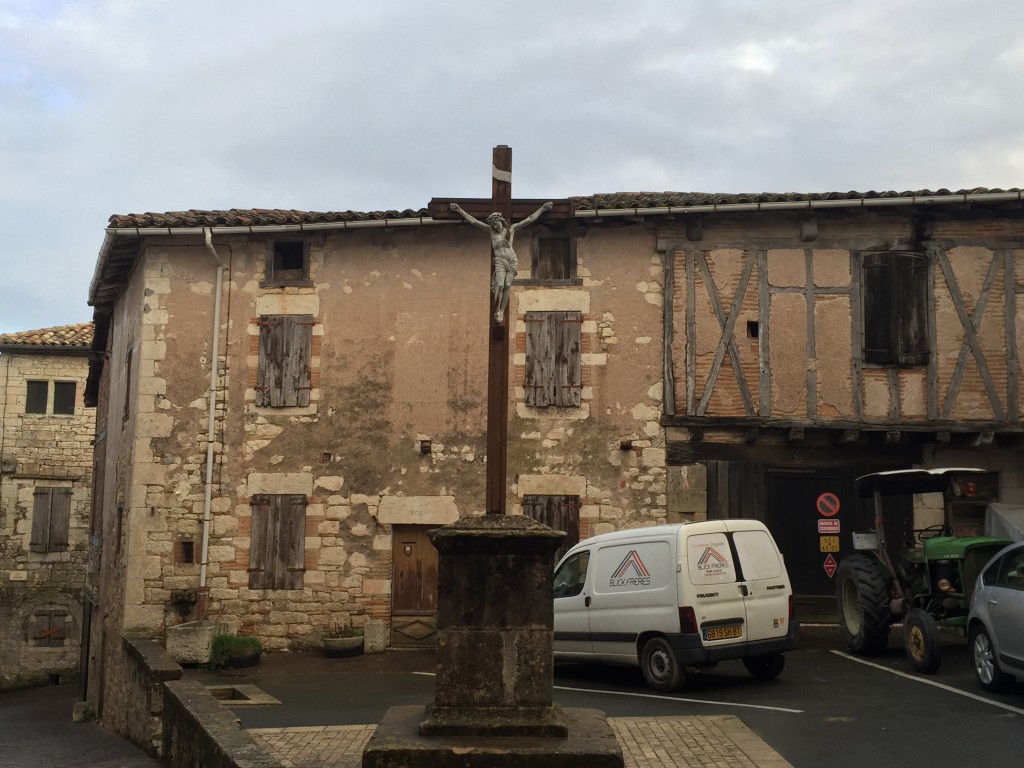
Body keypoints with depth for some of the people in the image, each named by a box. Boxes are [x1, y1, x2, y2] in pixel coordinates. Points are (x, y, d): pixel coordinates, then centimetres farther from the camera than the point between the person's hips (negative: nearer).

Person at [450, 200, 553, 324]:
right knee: (500, 285, -18)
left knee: (507, 286, -7)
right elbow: (473, 221, 5)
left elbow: (530, 219, 10)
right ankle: (497, 311, -7)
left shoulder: (511, 228, 8)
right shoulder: (491, 230, 6)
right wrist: (459, 210, 2)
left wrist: (542, 208, 7)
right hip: (499, 261, -1)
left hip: (512, 261, 1)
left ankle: (502, 312, -3)